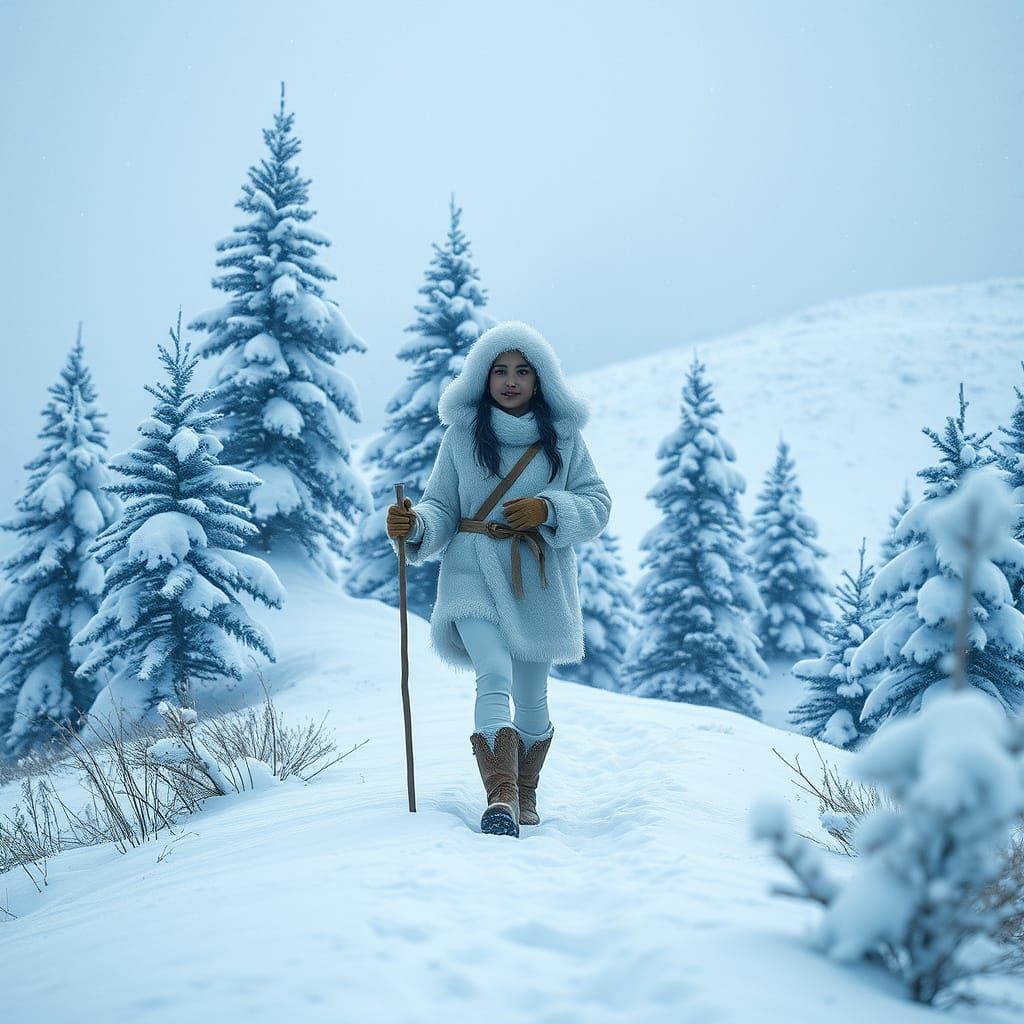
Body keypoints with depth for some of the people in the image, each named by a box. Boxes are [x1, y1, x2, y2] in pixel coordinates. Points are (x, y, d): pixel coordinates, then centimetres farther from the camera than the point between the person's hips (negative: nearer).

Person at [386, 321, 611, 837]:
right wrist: (414, 526, -19)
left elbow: (597, 503, 3)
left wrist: (547, 509, -15)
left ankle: (525, 793, 31)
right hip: (476, 572, -1)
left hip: (540, 580, 2)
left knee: (531, 697, 9)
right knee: (494, 677, -22)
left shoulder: (563, 436, 5)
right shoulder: (462, 436, 3)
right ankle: (500, 799, -28)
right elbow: (442, 510, 3)